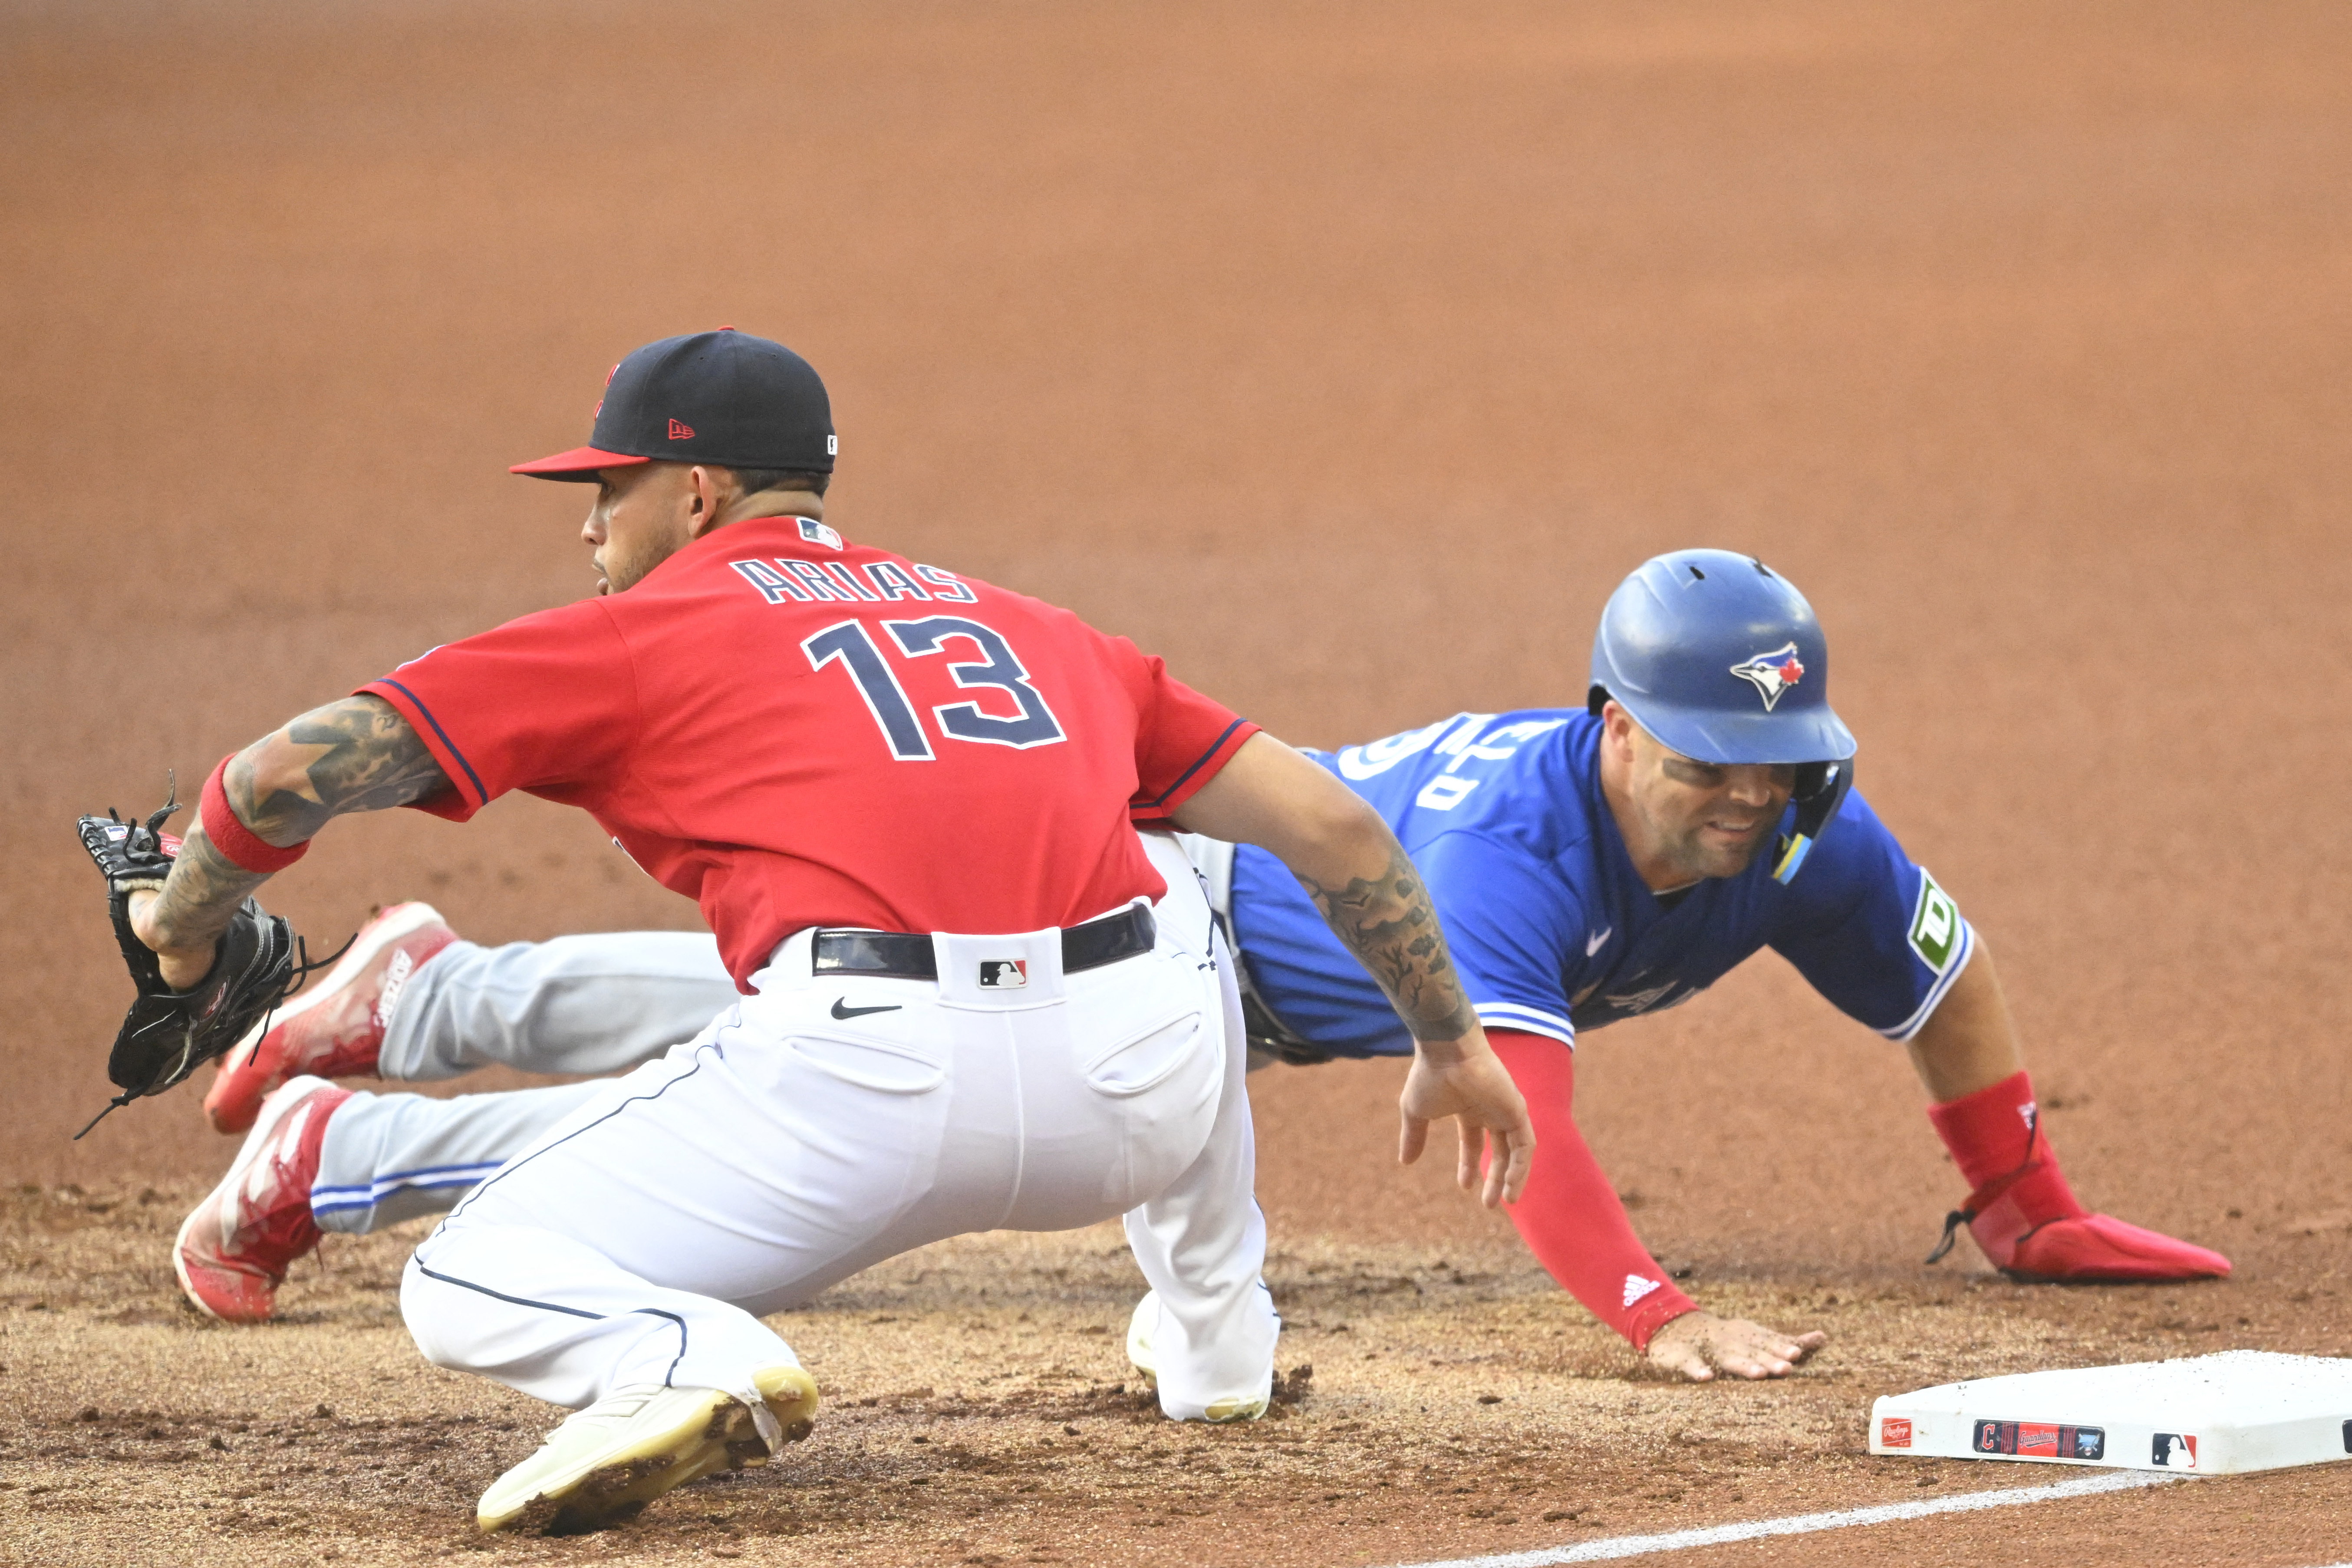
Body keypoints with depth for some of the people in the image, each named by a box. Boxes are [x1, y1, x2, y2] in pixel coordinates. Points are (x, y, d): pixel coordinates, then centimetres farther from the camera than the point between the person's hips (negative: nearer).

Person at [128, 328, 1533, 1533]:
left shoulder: (634, 633, 17)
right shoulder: (1023, 626, 28)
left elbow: (290, 774, 10)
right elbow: (1333, 823, 25)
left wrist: (184, 923, 29)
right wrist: (1453, 1047, 36)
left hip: (868, 1084, -4)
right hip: (1143, 1097, 5)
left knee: (471, 1294, 13)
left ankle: (692, 1362, -19)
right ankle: (1224, 1347, 40)